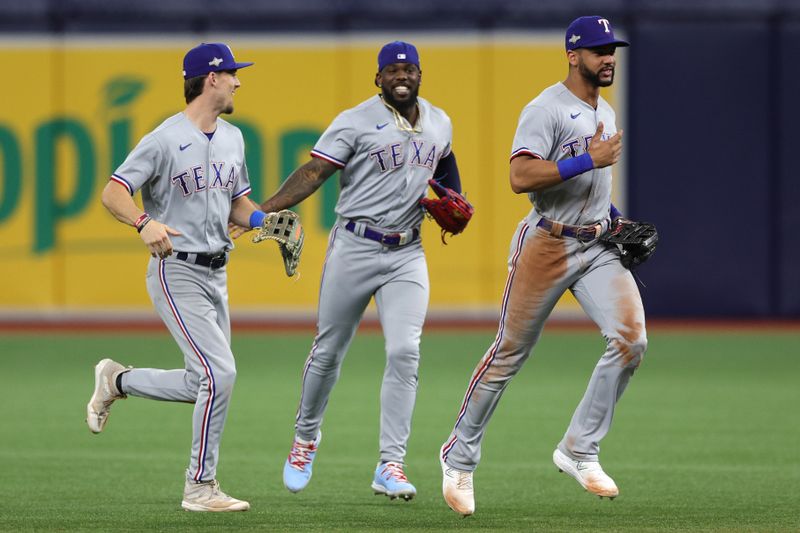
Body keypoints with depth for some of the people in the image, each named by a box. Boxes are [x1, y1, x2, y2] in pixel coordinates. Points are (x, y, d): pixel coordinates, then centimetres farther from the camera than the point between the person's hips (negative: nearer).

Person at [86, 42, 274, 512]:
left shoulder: (232, 138, 11)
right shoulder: (165, 140, -13)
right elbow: (113, 192, -17)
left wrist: (261, 218, -1)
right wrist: (145, 223, -36)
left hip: (216, 274, 8)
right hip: (177, 273, -8)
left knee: (206, 385, 10)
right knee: (219, 374, -16)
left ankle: (117, 380, 31)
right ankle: (201, 488, -5)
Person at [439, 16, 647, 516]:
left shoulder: (605, 113, 15)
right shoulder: (547, 109, -12)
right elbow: (521, 177, -24)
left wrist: (612, 214, 15)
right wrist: (589, 160, -26)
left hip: (598, 247, 7)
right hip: (548, 245, -7)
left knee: (631, 339, -13)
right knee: (509, 355, 1)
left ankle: (579, 451, -2)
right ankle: (460, 457, 17)